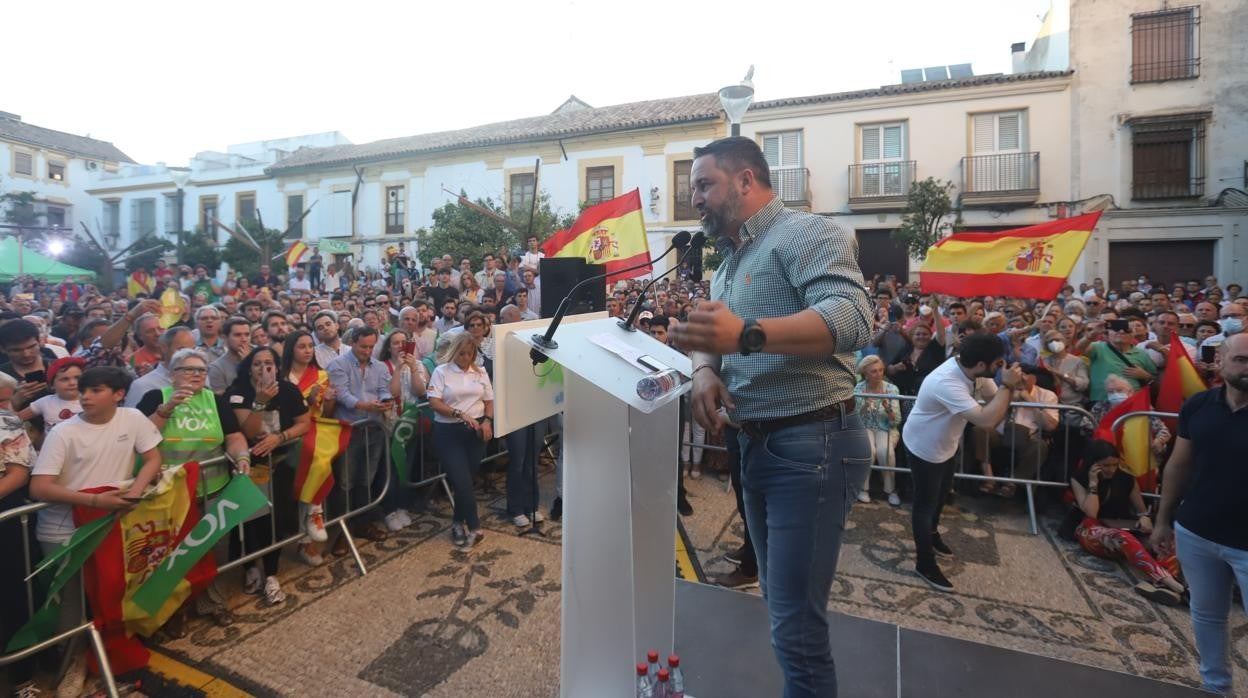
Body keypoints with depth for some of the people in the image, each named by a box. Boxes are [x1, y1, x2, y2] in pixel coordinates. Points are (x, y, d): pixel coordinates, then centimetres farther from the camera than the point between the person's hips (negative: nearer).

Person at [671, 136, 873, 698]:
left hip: (811, 445, -9)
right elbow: (714, 339, 14)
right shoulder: (728, 262, 18)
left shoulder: (806, 233, -11)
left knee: (796, 622, -4)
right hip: (757, 445, 9)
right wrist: (705, 370, -10)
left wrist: (747, 335, -41)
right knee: (782, 603, 20)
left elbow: (852, 318, -27)